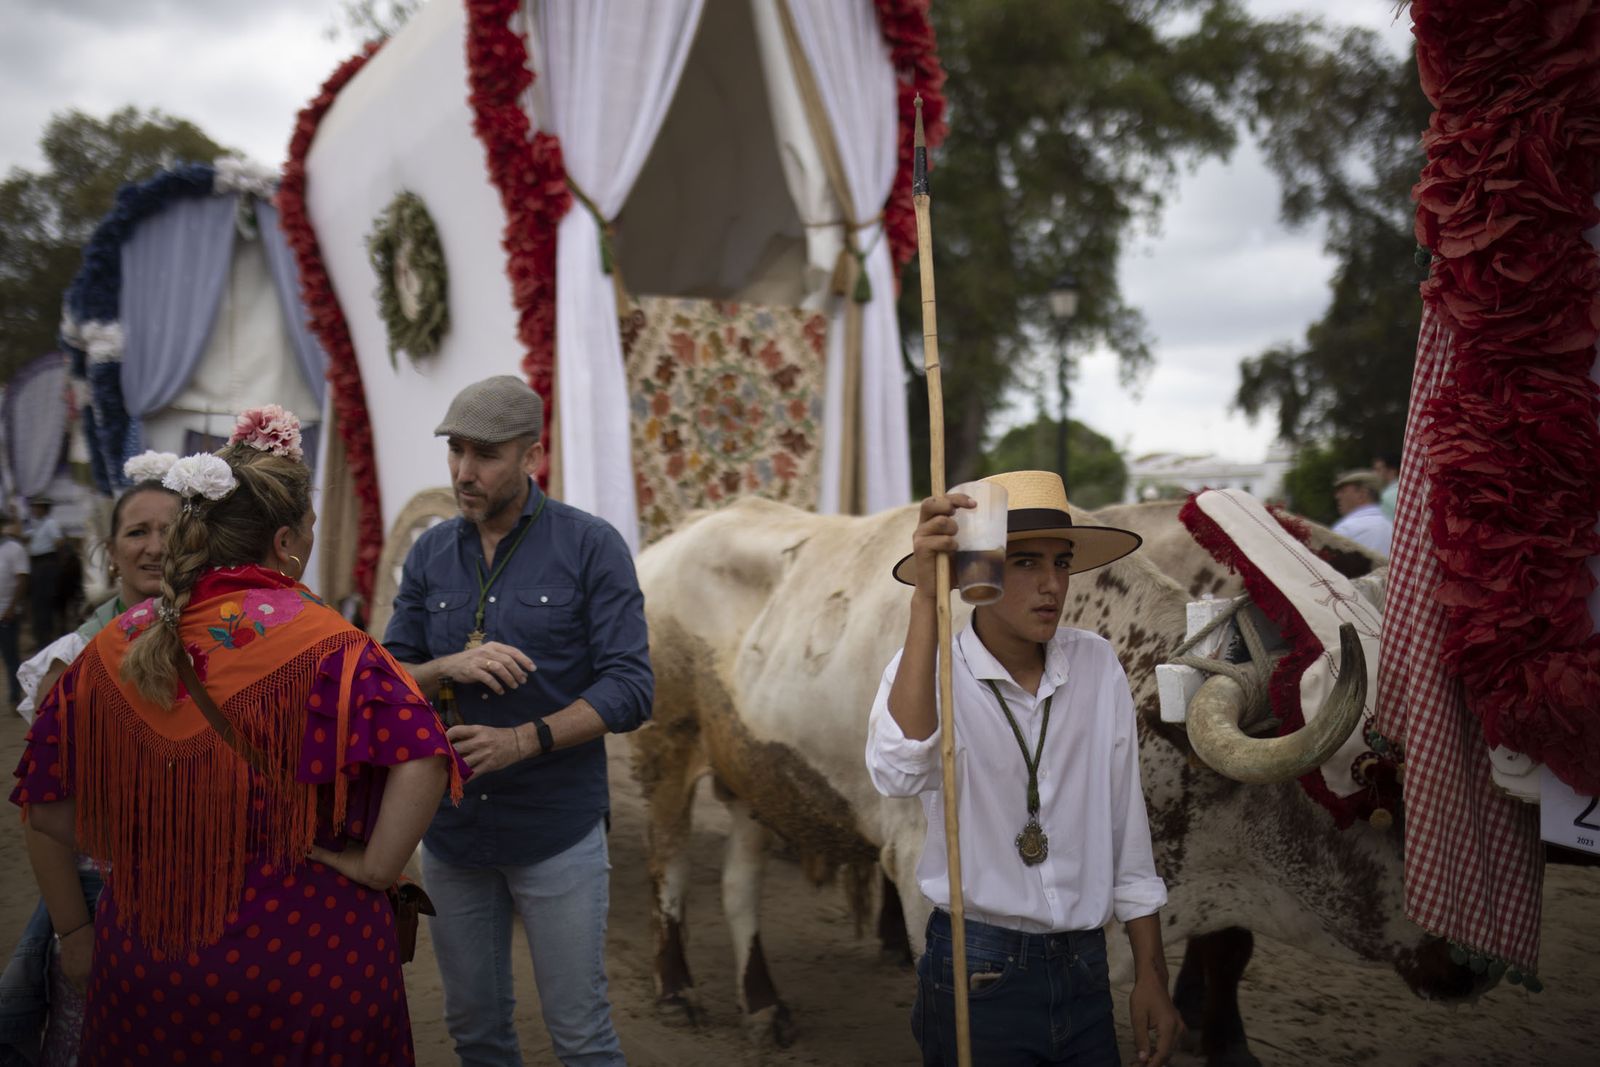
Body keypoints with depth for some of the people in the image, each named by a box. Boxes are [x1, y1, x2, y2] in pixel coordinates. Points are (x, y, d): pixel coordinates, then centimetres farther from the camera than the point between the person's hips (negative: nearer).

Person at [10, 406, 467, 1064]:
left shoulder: (116, 647, -1)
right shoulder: (321, 644, -15)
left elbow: (48, 806, 4)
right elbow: (420, 758, -28)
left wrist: (149, 858, 10)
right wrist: (376, 868, -16)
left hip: (143, 961, 4)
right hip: (304, 955, -4)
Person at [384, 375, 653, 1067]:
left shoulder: (592, 548, -7)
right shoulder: (431, 555, 5)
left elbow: (630, 690, -12)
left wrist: (525, 739, -24)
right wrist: (450, 668, -16)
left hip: (557, 832, -4)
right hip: (450, 828, 4)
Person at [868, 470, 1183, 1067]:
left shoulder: (1097, 665, 1)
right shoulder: (931, 670, -11)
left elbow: (1126, 827, 7)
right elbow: (898, 772, -34)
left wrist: (1150, 974, 9)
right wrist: (926, 601, -37)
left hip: (1084, 972, 4)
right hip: (976, 973, -4)